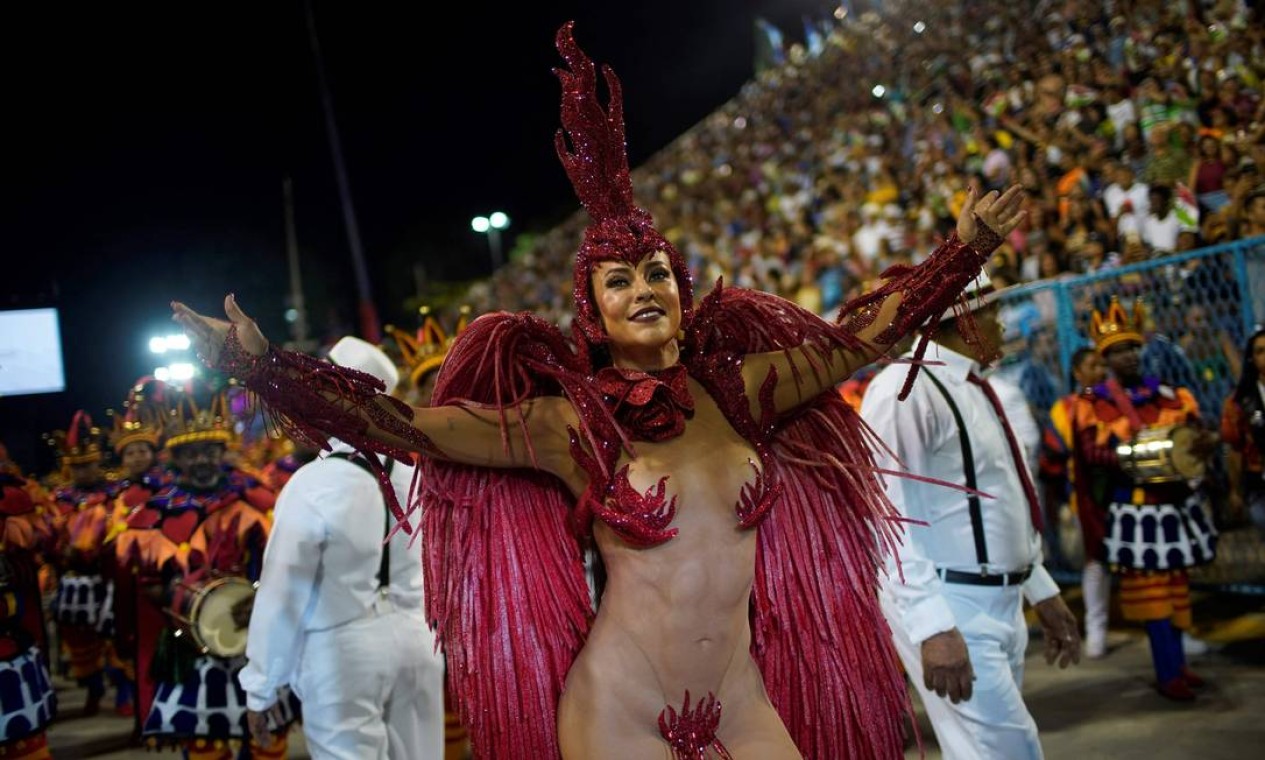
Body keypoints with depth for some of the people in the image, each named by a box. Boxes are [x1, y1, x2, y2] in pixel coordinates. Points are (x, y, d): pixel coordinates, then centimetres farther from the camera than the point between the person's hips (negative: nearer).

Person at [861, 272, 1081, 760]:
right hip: (952, 609, -9)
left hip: (1001, 605, 9)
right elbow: (890, 519, -23)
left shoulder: (976, 389, 14)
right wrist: (933, 626, -30)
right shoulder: (905, 389, -17)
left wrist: (1041, 591, 21)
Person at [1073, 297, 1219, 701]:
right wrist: (1122, 460, -32)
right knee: (1150, 586, -6)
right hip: (1134, 510, -4)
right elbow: (1092, 450, -13)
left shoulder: (1168, 395, 10)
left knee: (1174, 585, 11)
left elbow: (1196, 432, 6)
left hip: (1175, 503, 5)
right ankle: (1167, 674, -1)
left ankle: (1176, 663, 21)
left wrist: (1205, 442, -18)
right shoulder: (1095, 405, -1)